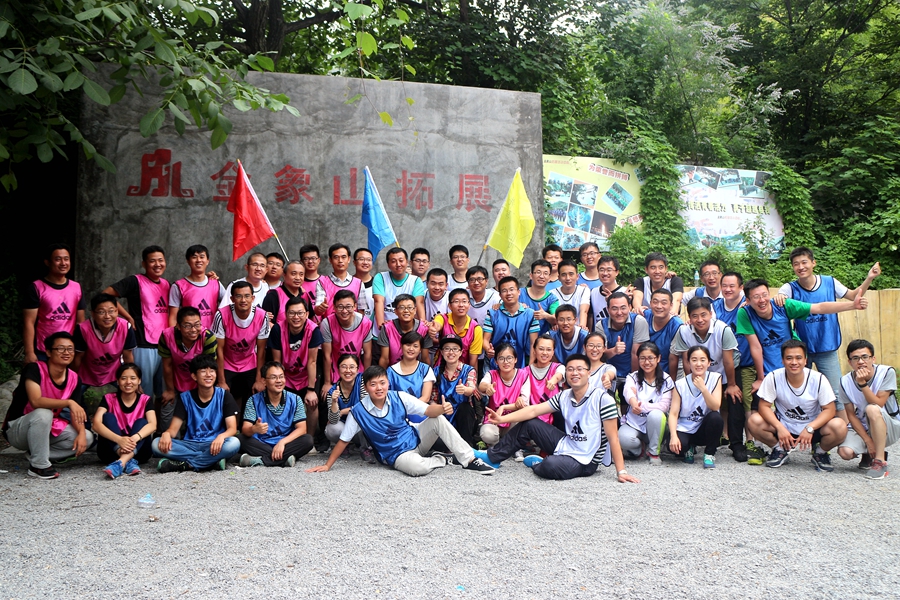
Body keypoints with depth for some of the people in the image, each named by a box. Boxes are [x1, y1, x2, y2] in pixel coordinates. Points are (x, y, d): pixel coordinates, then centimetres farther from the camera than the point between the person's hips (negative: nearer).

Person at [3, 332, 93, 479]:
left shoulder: (74, 378, -5)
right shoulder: (34, 369, -22)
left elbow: (75, 412, -7)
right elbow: (36, 401, -36)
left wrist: (81, 433, -25)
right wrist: (69, 402, -46)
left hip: (49, 429, 6)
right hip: (17, 429, -6)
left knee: (87, 437, -12)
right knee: (43, 413, -37)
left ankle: (36, 454, 0)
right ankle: (39, 465, -23)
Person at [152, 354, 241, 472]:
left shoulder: (224, 395, 0)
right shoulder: (185, 398, 5)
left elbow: (232, 428, -8)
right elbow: (174, 428, -1)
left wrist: (221, 436, -32)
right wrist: (166, 434, -26)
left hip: (214, 445, -2)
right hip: (190, 446, 2)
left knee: (234, 443, -35)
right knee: (156, 444, -24)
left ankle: (184, 464, -23)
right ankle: (213, 460, -26)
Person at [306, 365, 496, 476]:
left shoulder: (399, 398, -9)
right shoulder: (358, 411, -14)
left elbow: (428, 410, -14)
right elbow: (343, 440, -6)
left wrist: (442, 408, -37)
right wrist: (328, 465, -6)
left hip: (416, 439, 3)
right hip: (397, 455, -3)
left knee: (439, 419, -22)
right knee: (418, 467, -38)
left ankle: (469, 460, -13)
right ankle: (441, 460, -1)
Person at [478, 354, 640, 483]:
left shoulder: (602, 399, -18)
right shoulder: (564, 396, 1)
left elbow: (613, 437, -18)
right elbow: (534, 410, -3)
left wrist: (621, 471, -21)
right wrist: (502, 419, -13)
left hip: (585, 462, -7)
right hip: (565, 445, 7)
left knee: (549, 466, -35)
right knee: (529, 424, 6)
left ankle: (537, 464, 1)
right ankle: (492, 457, 17)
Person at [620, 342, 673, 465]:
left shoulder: (666, 380, -2)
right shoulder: (633, 377, -1)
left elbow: (664, 406, -15)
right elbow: (628, 391, -27)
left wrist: (641, 406, -29)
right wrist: (633, 401, -51)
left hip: (654, 426, 0)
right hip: (633, 423, 0)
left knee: (656, 414, -34)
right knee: (623, 438, -33)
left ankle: (653, 452, -9)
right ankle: (639, 448, 6)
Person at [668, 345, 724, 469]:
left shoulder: (715, 378, -7)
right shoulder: (680, 385, -8)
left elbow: (715, 407, -17)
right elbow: (673, 413, -13)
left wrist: (703, 389, -32)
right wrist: (673, 436, -29)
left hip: (704, 428, 1)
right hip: (684, 429, -1)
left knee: (715, 417, -32)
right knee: (674, 445, -32)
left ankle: (709, 454, -7)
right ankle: (688, 448, 9)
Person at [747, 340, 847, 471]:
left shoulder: (818, 379, -14)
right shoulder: (773, 378, -15)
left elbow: (829, 409, -13)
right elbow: (764, 406, -13)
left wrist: (809, 428, -28)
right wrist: (779, 428, -29)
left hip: (812, 427, 0)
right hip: (783, 427, 0)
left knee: (840, 427, -29)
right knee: (754, 421, -26)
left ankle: (820, 452, 4)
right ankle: (780, 450, 2)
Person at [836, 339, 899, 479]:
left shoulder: (887, 373, -17)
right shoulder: (845, 382, -11)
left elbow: (878, 405, -23)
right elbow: (851, 415, -7)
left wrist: (862, 384, -33)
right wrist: (868, 441, -15)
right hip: (862, 428, 3)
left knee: (871, 409, -36)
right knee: (845, 452, -26)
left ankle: (880, 461, -23)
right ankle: (869, 454, 12)